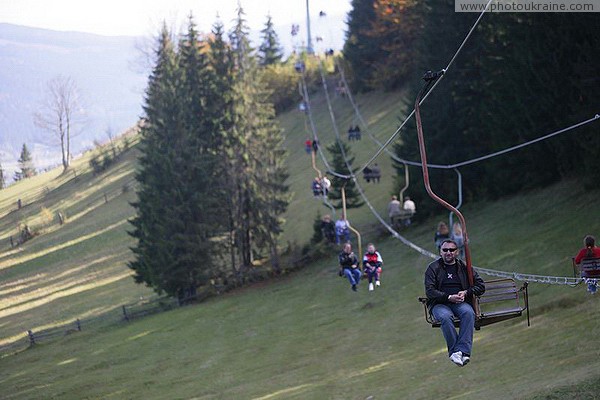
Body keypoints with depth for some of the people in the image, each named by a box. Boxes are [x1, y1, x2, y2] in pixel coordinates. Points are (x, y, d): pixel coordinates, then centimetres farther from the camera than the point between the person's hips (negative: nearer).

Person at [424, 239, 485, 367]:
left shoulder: (463, 267, 17)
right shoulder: (433, 268, 10)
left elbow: (480, 286, 16)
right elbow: (429, 291, -2)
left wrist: (466, 293, -3)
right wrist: (449, 297, -14)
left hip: (461, 303, 1)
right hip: (440, 304, -1)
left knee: (468, 313, -34)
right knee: (445, 317, -37)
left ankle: (462, 350, -42)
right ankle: (454, 351, -37)